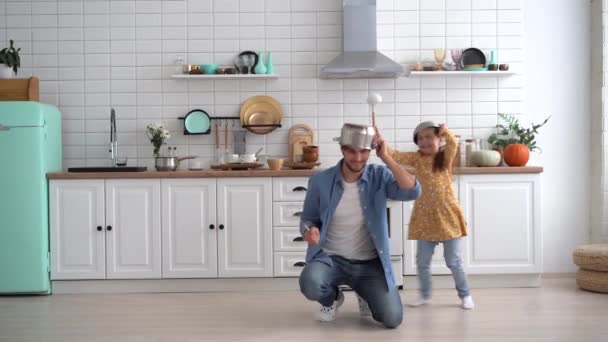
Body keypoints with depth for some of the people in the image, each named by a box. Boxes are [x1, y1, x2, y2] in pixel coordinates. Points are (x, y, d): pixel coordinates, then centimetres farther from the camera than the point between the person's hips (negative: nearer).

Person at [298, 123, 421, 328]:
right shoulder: (320, 181, -6)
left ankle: (365, 294, 24)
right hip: (331, 258, 0)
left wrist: (386, 157, -22)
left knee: (392, 319, -15)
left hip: (370, 262, 1)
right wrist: (309, 231, -20)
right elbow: (308, 219, 5)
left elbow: (412, 192, -23)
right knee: (310, 284, -34)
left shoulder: (379, 176, -6)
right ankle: (332, 298, 7)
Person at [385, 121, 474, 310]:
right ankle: (425, 296, 27)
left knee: (454, 261, 4)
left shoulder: (445, 157, -4)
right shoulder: (417, 158, 3)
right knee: (422, 261, 10)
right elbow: (395, 156, -9)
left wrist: (444, 130, -42)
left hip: (447, 216, -3)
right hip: (424, 217, 3)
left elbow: (452, 143, -24)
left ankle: (465, 295, 20)